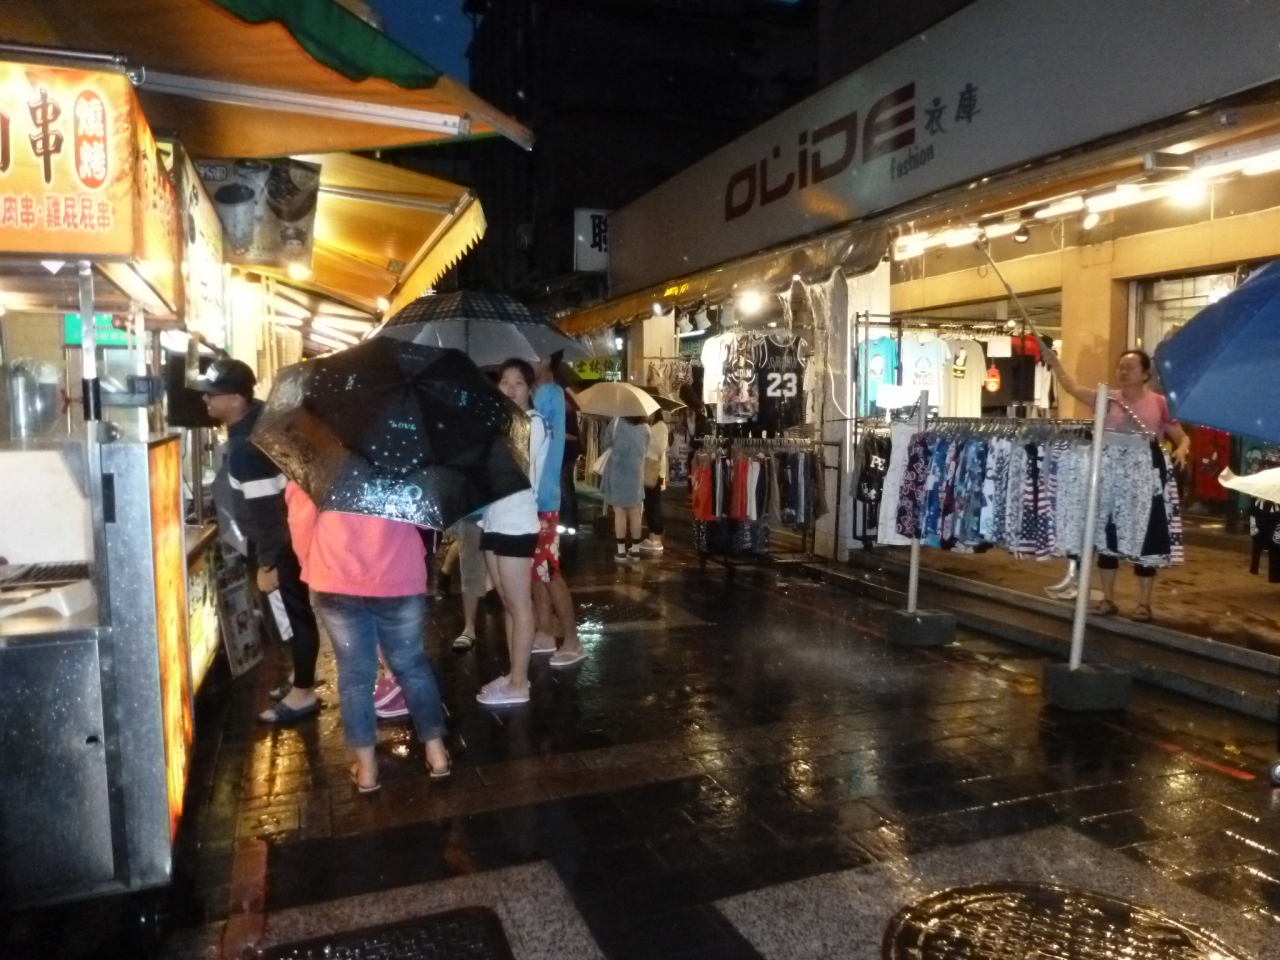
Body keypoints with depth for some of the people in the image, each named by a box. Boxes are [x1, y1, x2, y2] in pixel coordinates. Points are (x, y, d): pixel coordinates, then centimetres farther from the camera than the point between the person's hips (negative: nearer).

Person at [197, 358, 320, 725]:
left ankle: (303, 693, 15)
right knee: (293, 613, 20)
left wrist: (266, 564, -19)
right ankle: (301, 679, 34)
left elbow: (266, 510, -26)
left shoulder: (246, 447, -28)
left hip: (278, 544, -10)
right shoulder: (259, 418, 3)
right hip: (284, 537, 10)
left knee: (291, 616, 2)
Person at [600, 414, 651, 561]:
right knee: (634, 512, 11)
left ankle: (621, 551, 1)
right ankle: (635, 549, 15)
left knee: (620, 512, 0)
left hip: (618, 472, -3)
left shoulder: (617, 423, -6)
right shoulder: (645, 428, 2)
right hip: (635, 473, 3)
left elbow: (604, 443, 3)